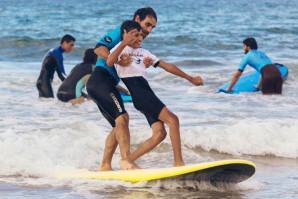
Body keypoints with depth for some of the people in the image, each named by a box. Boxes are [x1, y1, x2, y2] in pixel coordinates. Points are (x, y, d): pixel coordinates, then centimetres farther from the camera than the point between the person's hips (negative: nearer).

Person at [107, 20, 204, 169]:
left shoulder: (143, 52, 29)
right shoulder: (121, 49, 6)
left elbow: (167, 66, 30)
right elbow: (109, 62, -18)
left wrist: (191, 79, 30)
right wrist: (124, 42, -29)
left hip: (146, 91, 9)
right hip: (137, 91, -9)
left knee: (160, 133, -3)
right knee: (172, 119, -18)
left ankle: (128, 160, 0)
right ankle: (178, 163, -23)